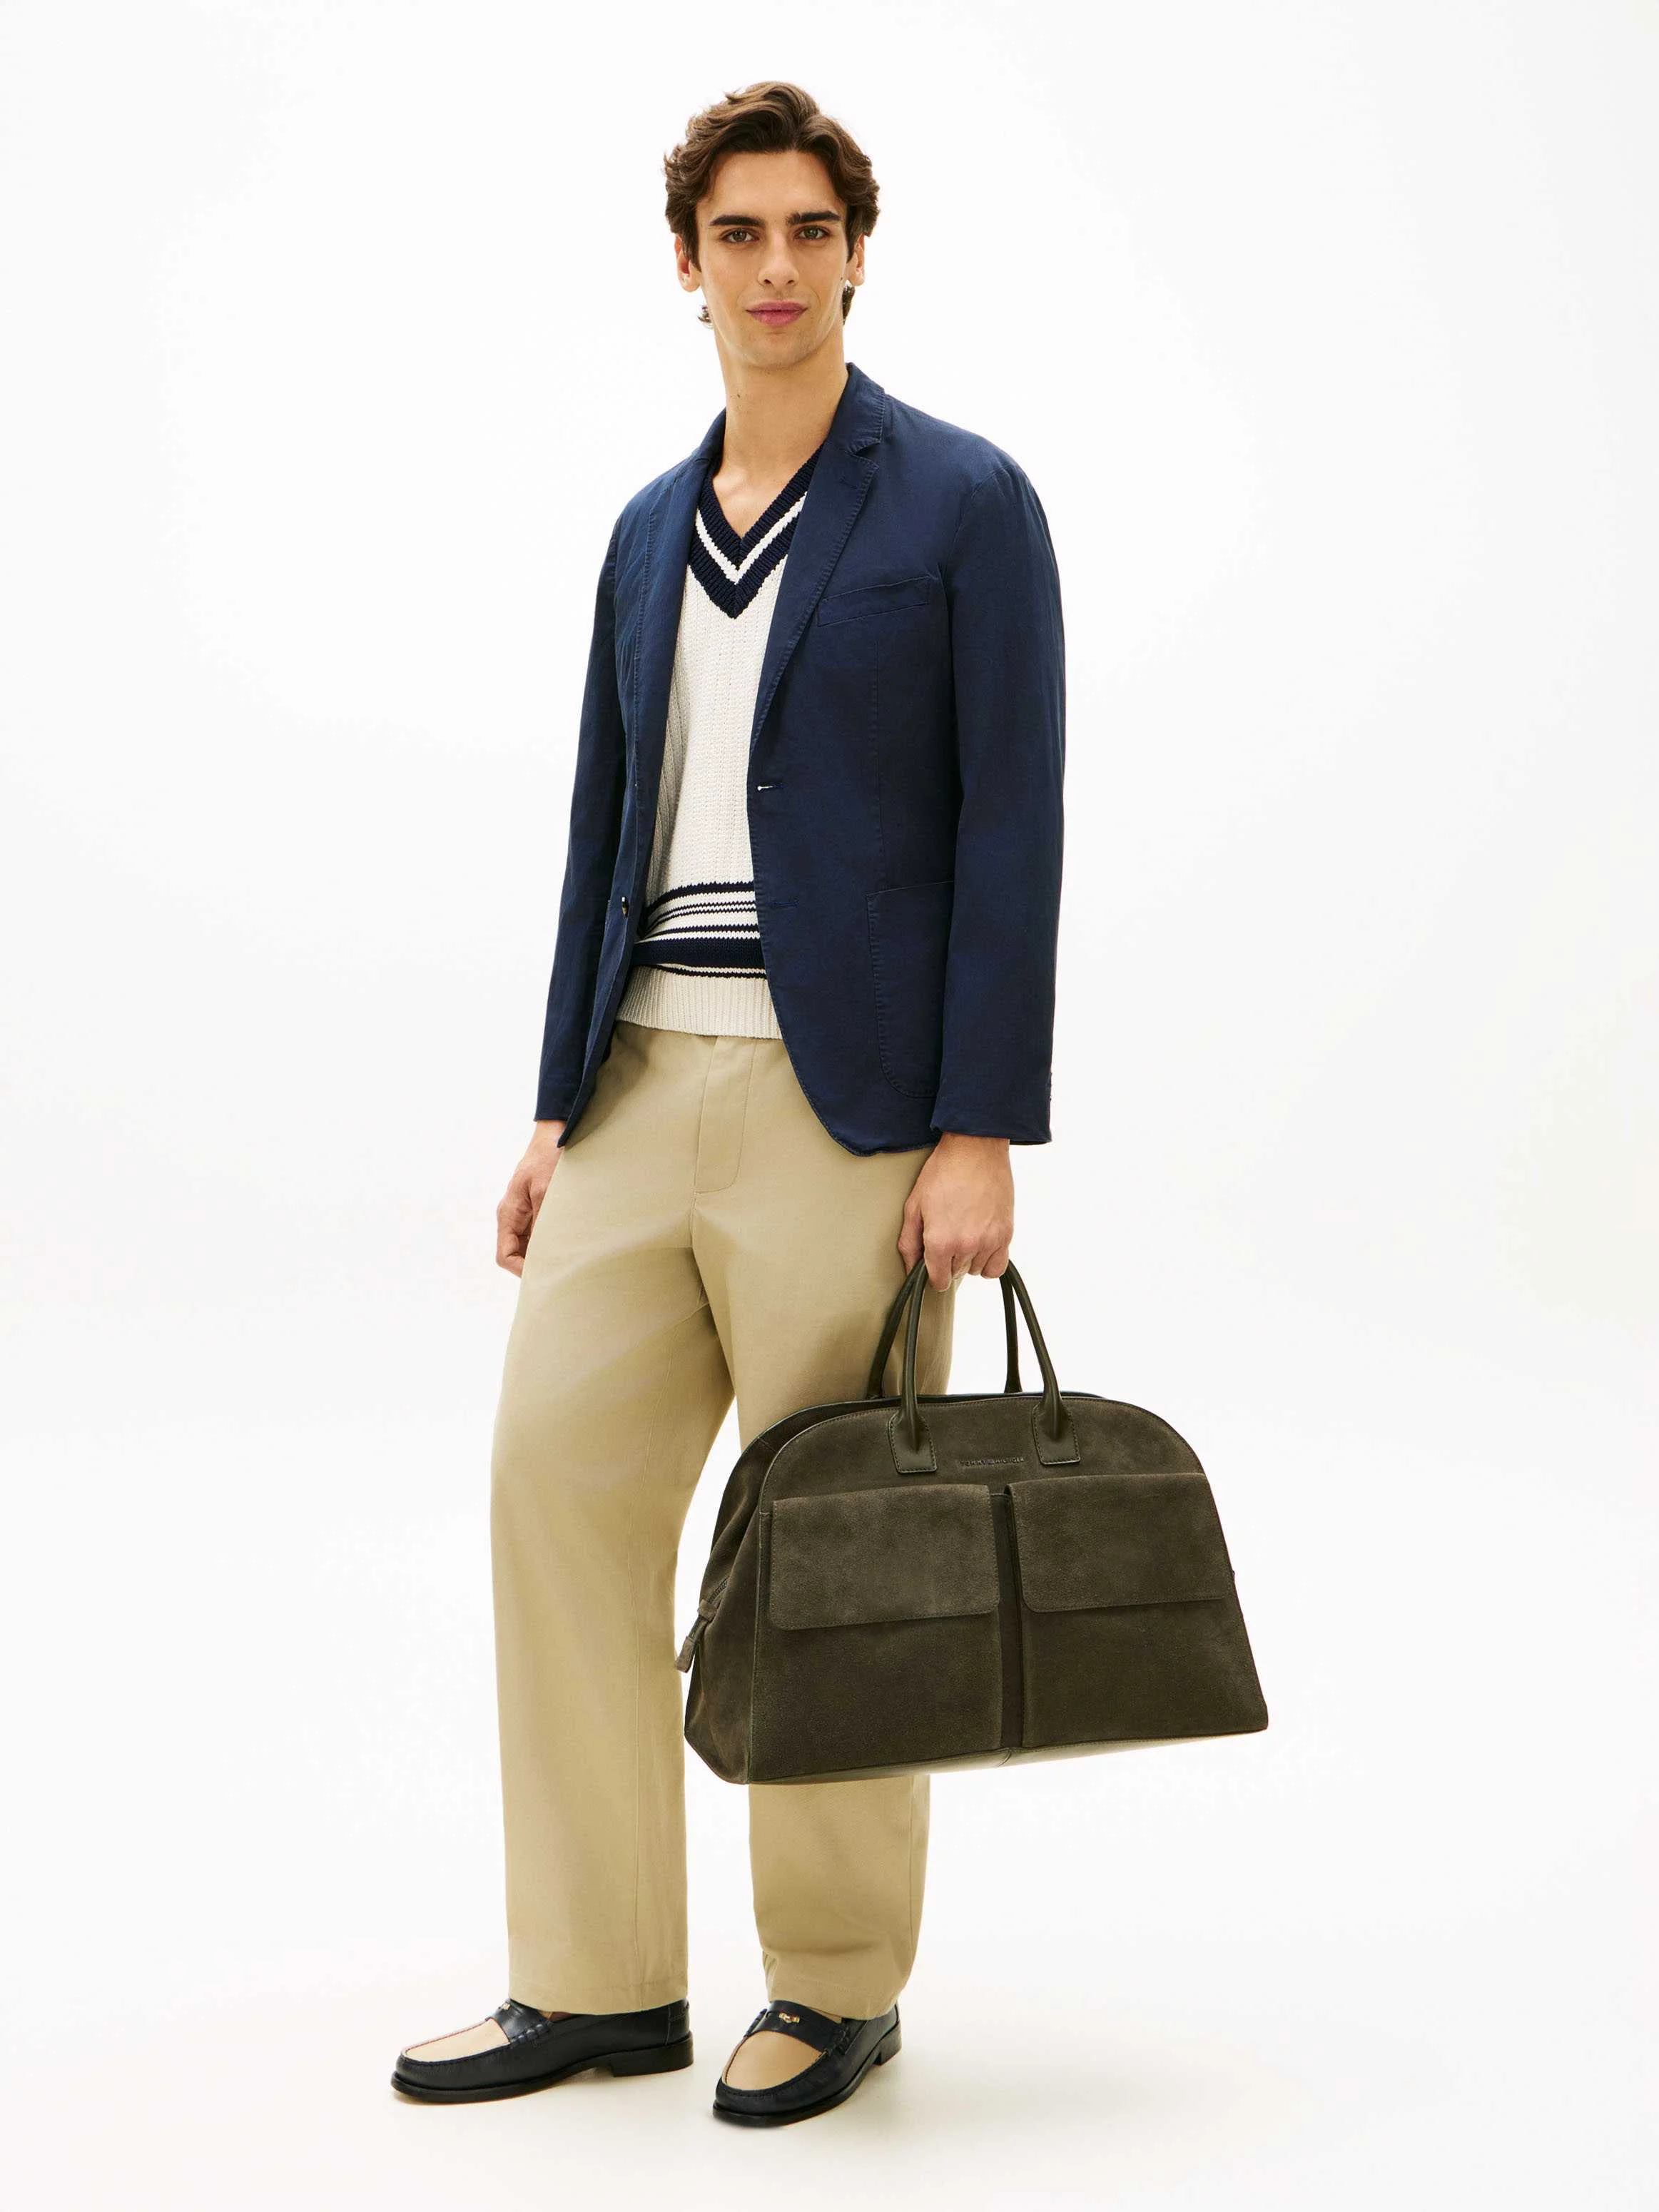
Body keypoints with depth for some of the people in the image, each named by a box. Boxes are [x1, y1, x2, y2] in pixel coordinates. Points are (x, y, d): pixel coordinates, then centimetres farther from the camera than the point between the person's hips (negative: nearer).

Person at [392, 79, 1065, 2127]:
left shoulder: (965, 504, -3)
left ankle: (840, 1988, 16)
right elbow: (605, 827, 17)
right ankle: (598, 1982, 12)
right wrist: (560, 1111, 11)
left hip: (849, 1107, -6)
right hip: (650, 1089, 6)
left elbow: (1011, 833, -8)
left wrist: (980, 1136, -14)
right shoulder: (647, 530, 15)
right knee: (556, 1477, 2)